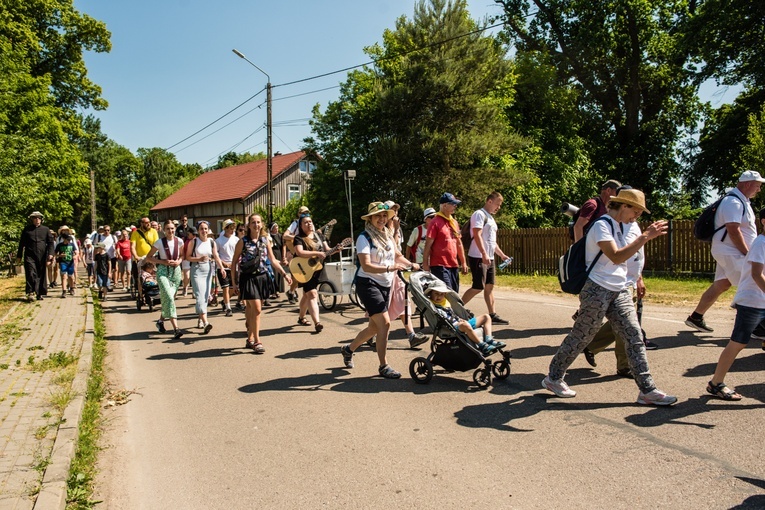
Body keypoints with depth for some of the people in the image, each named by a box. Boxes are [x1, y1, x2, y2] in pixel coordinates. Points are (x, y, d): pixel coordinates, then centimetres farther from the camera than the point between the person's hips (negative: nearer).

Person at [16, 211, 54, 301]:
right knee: (31, 274, -12)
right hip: (30, 256, -1)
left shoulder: (46, 229, 10)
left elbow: (50, 242, 6)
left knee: (41, 275, 5)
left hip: (42, 256, 1)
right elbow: (21, 243, 14)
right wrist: (19, 256, 12)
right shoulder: (26, 229, 11)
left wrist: (50, 254, -8)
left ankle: (40, 294, 12)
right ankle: (30, 293, -12)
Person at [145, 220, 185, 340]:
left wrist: (179, 261, -4)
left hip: (176, 271, 4)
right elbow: (148, 257, 0)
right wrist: (163, 262, -12)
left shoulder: (179, 241, 1)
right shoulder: (160, 242, -7)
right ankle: (176, 328, -22)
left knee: (168, 298, 10)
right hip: (163, 271, -4)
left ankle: (161, 320, 36)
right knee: (169, 297, -16)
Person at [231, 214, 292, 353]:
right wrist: (233, 282, -5)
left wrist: (284, 274, 7)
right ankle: (257, 341, -3)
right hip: (248, 278, -4)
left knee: (251, 310, 12)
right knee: (256, 309, -11)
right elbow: (235, 262, -2)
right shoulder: (243, 241, -4)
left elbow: (273, 260, 13)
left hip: (261, 277, 4)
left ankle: (250, 339, 22)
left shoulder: (265, 241, 8)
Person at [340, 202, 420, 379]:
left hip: (385, 285, 8)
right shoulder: (364, 238, -11)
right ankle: (384, 366, -7)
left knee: (375, 327, 14)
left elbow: (397, 255, 19)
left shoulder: (388, 235, 11)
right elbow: (366, 265, -22)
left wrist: (410, 264, -1)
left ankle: (348, 349, 37)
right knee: (385, 323, -17)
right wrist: (389, 268, -35)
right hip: (368, 283, -8)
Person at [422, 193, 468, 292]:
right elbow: (428, 245, -10)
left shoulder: (454, 222, 15)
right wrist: (425, 264, -13)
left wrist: (463, 262, 17)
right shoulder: (436, 222, -8)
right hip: (439, 266, -7)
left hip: (454, 265, 7)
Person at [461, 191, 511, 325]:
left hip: (489, 258, 10)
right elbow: (477, 235, -20)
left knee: (489, 286, 8)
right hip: (478, 257, -9)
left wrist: (502, 255, 22)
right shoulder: (479, 214, -9)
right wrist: (484, 254, -28)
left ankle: (492, 315, 11)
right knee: (478, 287, -10)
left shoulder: (490, 218, 21)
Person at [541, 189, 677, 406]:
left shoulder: (617, 225, 15)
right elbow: (616, 257, -25)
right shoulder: (601, 225, -13)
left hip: (619, 292, 9)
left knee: (634, 337, 2)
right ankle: (553, 378, 17)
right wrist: (645, 237, -25)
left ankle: (647, 390, 6)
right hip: (597, 290, -9)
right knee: (580, 338, 2)